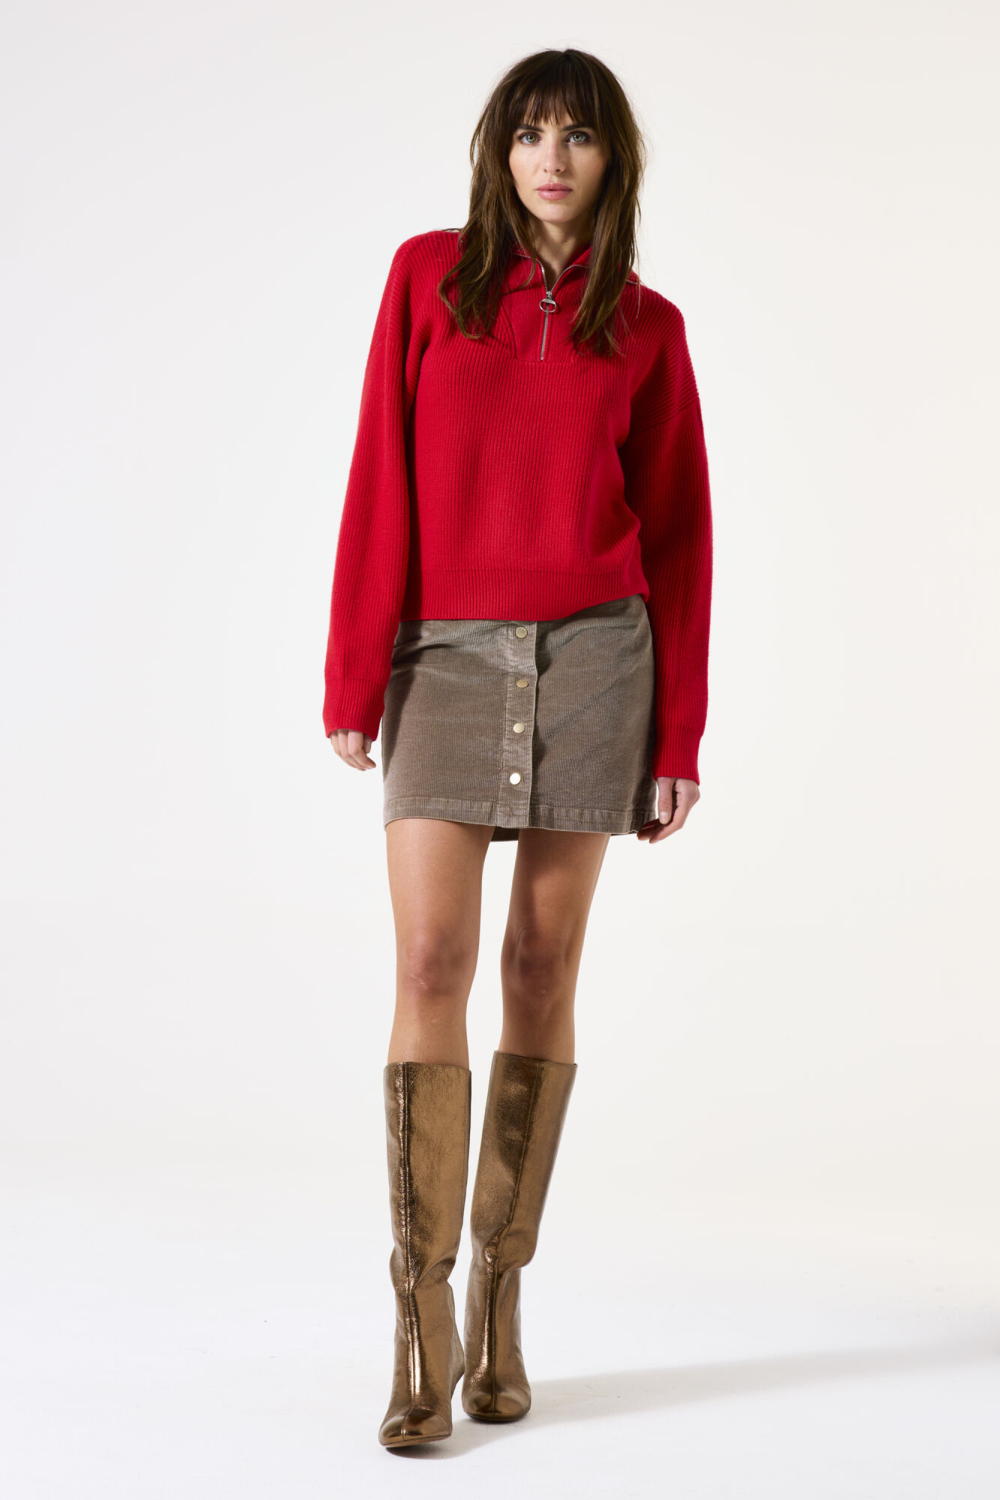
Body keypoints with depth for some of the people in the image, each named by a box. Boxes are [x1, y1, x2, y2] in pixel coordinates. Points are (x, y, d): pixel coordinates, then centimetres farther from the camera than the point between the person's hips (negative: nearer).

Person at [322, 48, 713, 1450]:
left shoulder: (645, 325, 8)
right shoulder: (430, 276, 7)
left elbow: (678, 532, 8)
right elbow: (381, 482, 2)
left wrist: (679, 733, 3)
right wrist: (353, 677, -4)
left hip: (592, 653, 1)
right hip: (446, 653, -1)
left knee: (544, 963, 3)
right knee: (432, 962, -10)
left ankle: (502, 1293, 14)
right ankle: (423, 1315, -6)